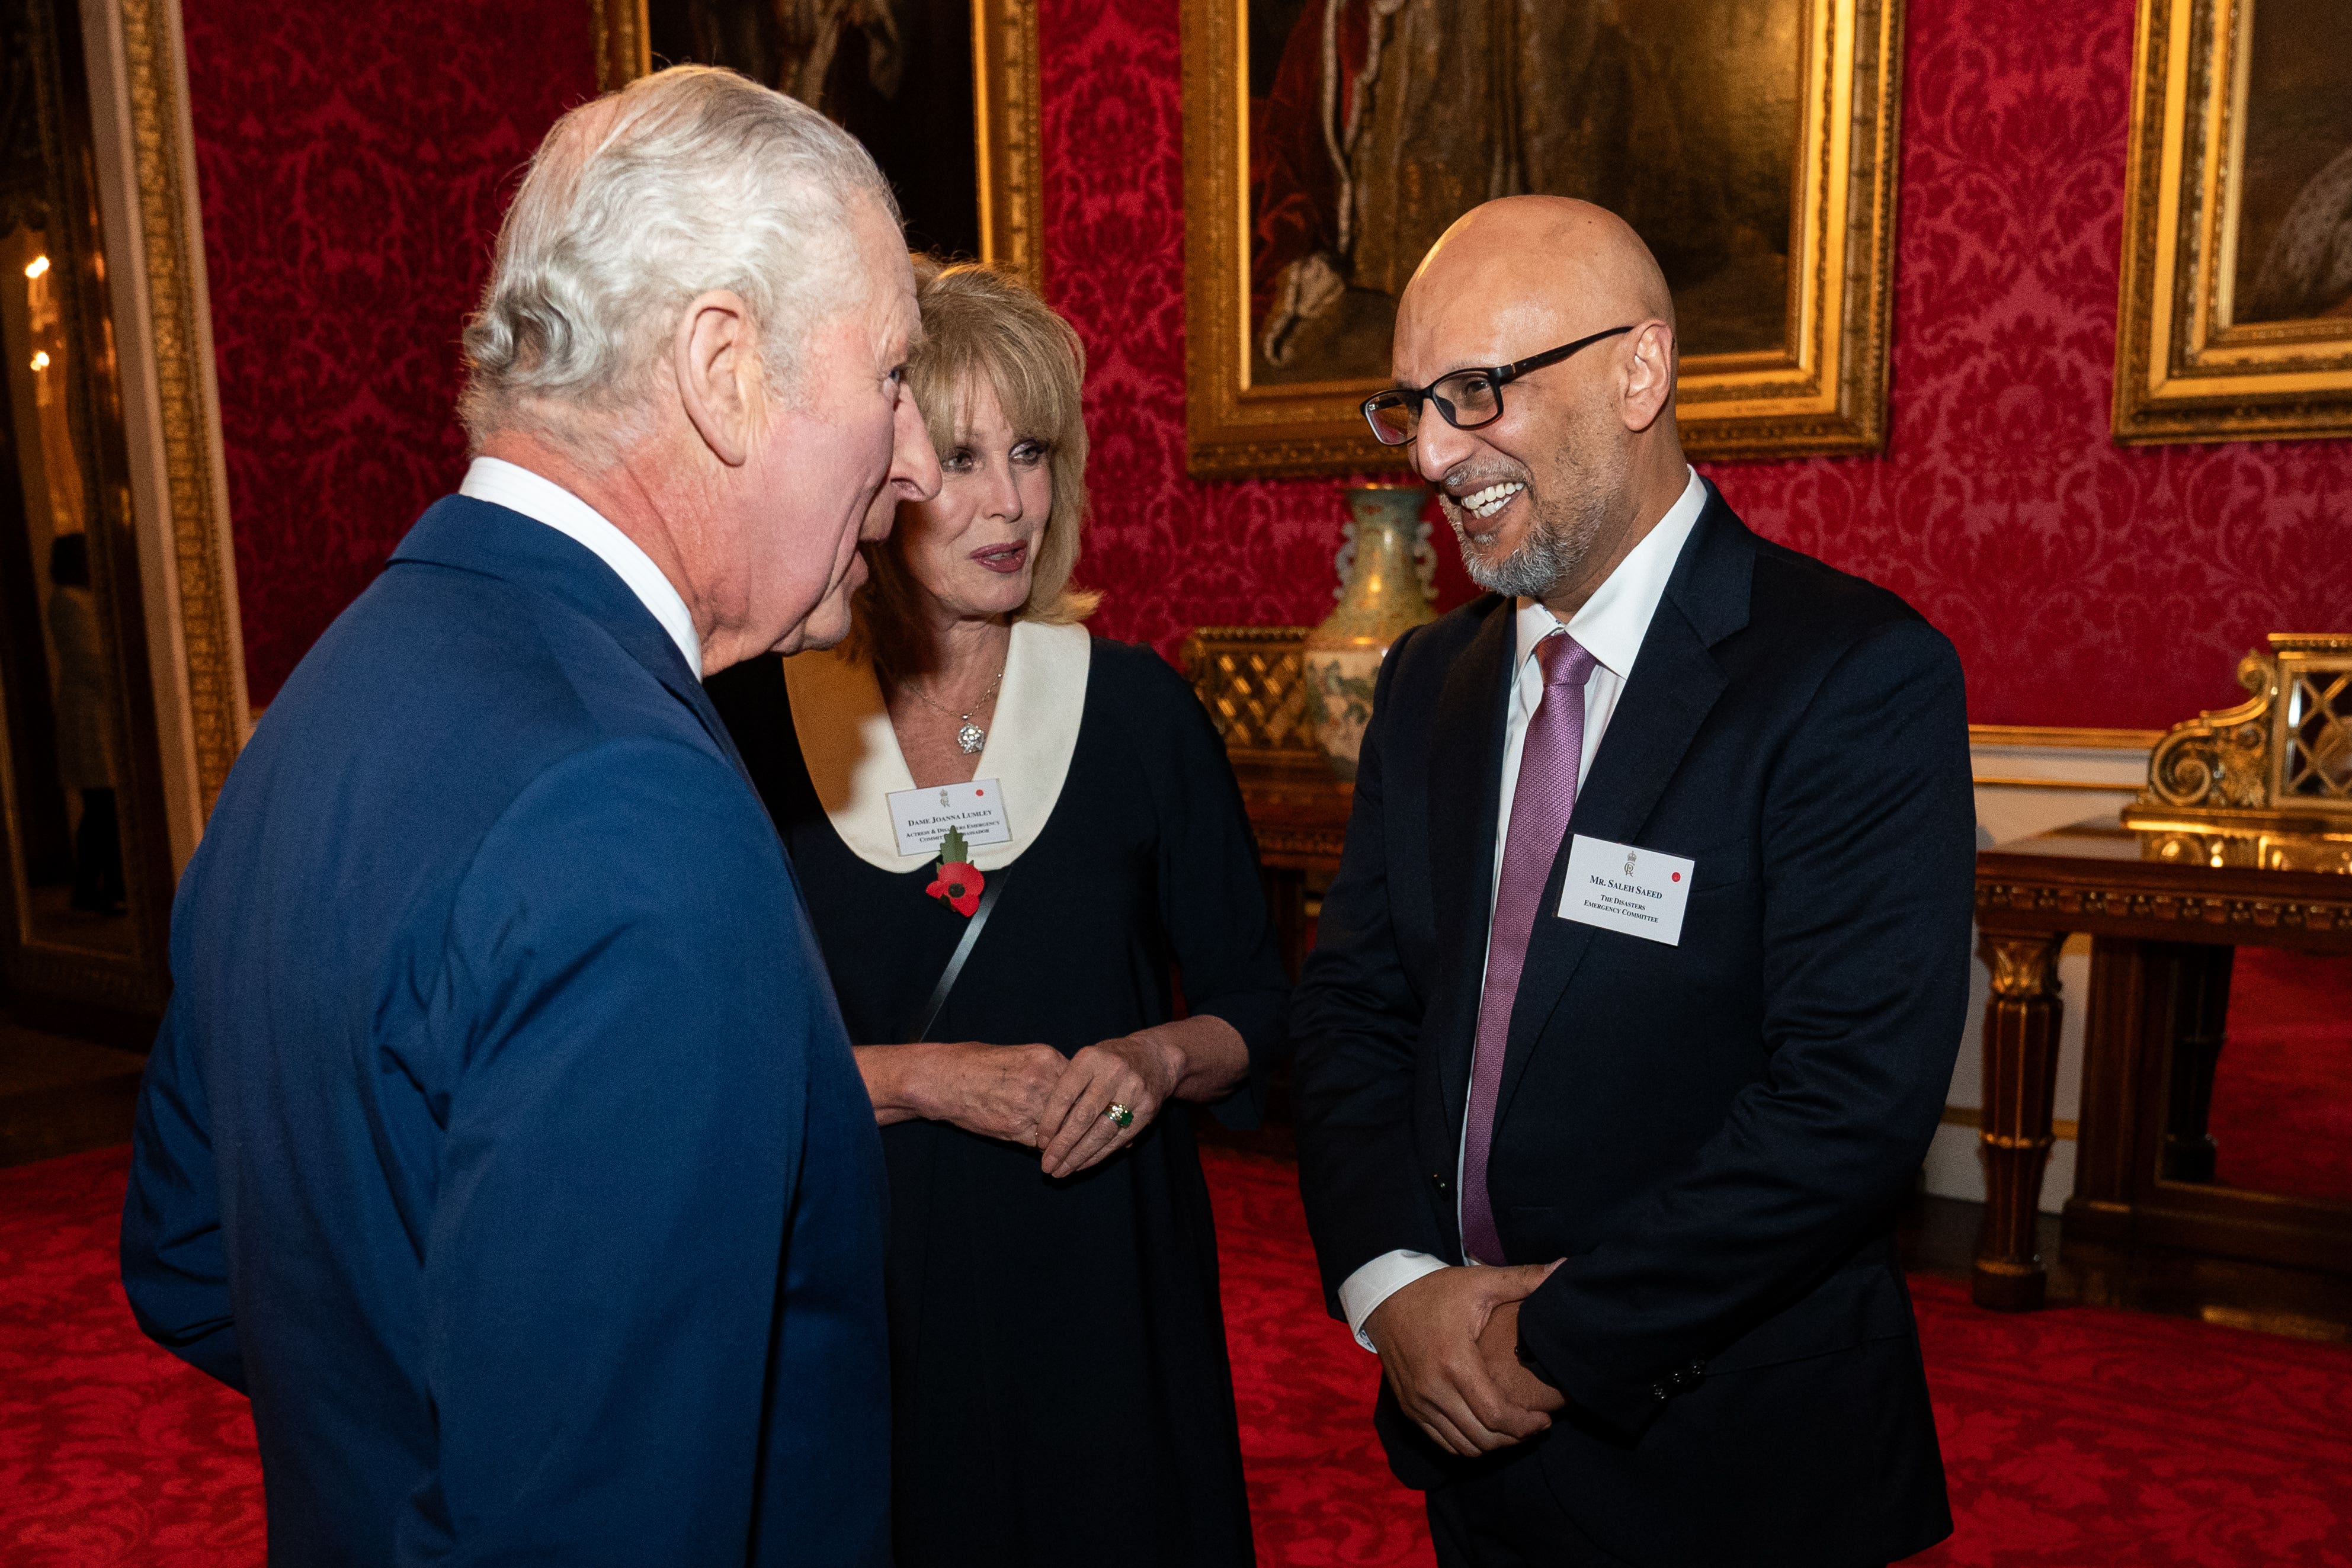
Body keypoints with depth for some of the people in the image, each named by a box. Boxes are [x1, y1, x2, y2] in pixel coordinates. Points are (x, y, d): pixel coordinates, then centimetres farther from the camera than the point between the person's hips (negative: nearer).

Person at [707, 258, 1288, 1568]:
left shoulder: (1136, 706, -4)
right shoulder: (751, 720, -7)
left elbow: (1255, 1001, 3)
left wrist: (1161, 1057, -16)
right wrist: (917, 1077, -16)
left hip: (1105, 1277, 1)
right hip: (851, 1292, 0)